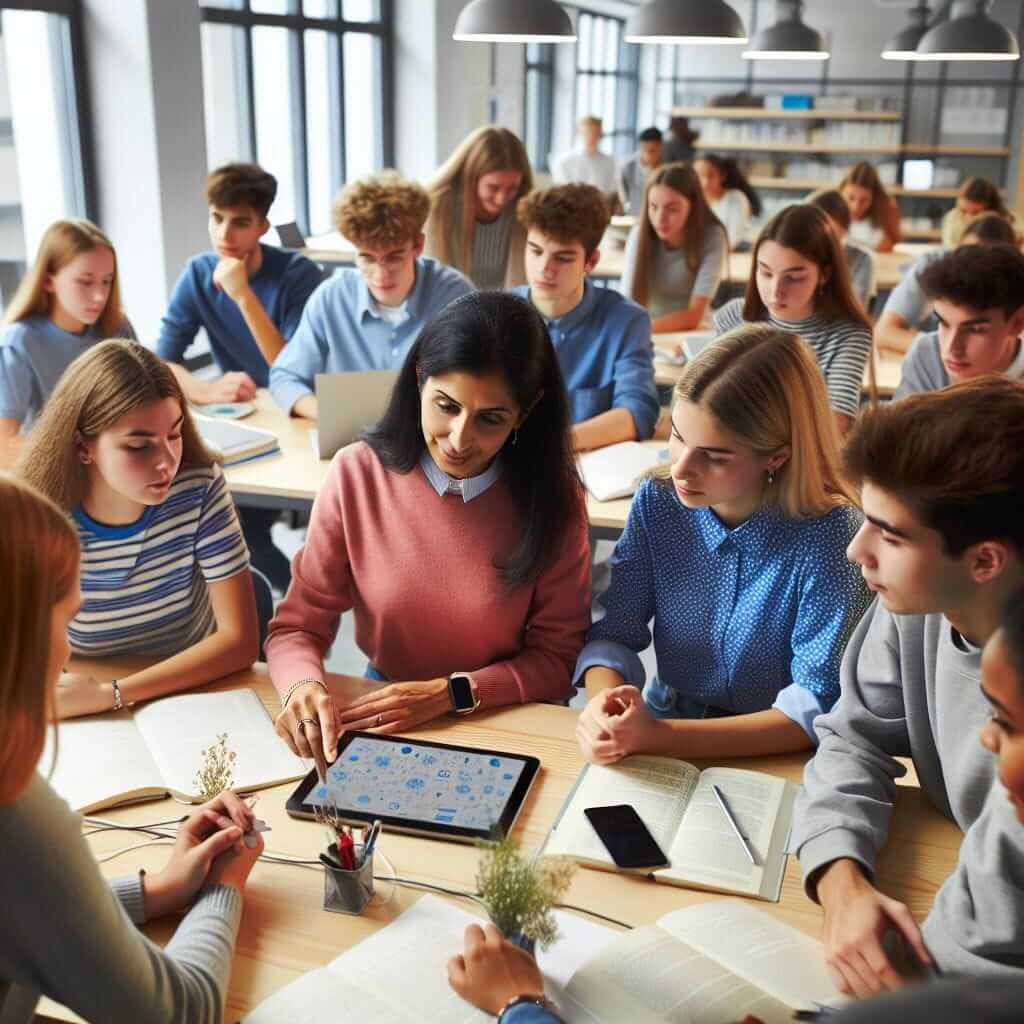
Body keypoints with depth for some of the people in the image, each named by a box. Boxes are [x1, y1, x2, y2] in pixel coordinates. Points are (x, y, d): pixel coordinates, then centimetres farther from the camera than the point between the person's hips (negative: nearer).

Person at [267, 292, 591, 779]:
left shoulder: (553, 495, -12)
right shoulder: (358, 474, -11)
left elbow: (558, 657, -5)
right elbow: (297, 628, -6)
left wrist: (450, 692, -18)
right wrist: (304, 687, -27)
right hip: (382, 716, 1)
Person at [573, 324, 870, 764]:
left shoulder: (829, 533, -18)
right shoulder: (657, 502, -7)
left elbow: (819, 704, -20)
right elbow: (613, 634, -4)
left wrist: (656, 736, -28)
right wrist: (604, 705, -27)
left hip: (776, 763, -3)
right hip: (662, 728, 3)